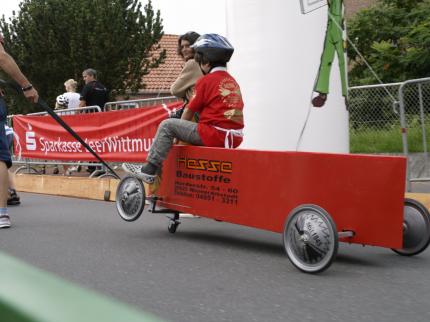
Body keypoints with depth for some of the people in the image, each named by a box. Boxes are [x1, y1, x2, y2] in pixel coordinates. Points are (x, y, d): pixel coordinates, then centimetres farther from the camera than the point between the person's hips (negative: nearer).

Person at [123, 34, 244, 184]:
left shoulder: (206, 80, -4)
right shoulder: (233, 81, 17)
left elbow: (189, 111, 0)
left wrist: (178, 133, 17)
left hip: (215, 134, -8)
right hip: (235, 138, 8)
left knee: (167, 125, -1)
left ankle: (149, 170, -4)